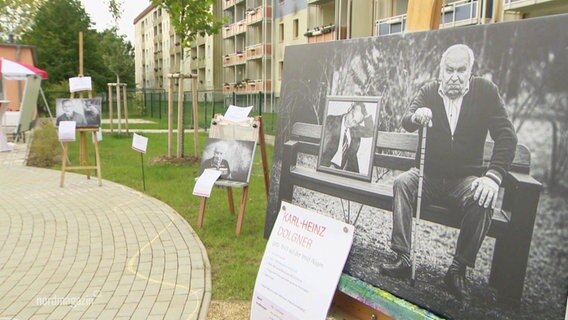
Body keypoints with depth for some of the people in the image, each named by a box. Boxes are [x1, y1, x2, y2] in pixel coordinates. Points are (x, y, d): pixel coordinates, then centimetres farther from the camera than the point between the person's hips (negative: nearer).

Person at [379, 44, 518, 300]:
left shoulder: (485, 91, -3)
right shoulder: (429, 91, 2)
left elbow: (507, 135, -9)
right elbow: (406, 123, -11)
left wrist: (493, 176, -23)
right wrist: (416, 116, -38)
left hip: (466, 177, -1)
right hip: (429, 173, 2)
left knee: (483, 199, -31)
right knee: (402, 183, -26)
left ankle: (459, 268, -16)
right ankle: (403, 259, -24)